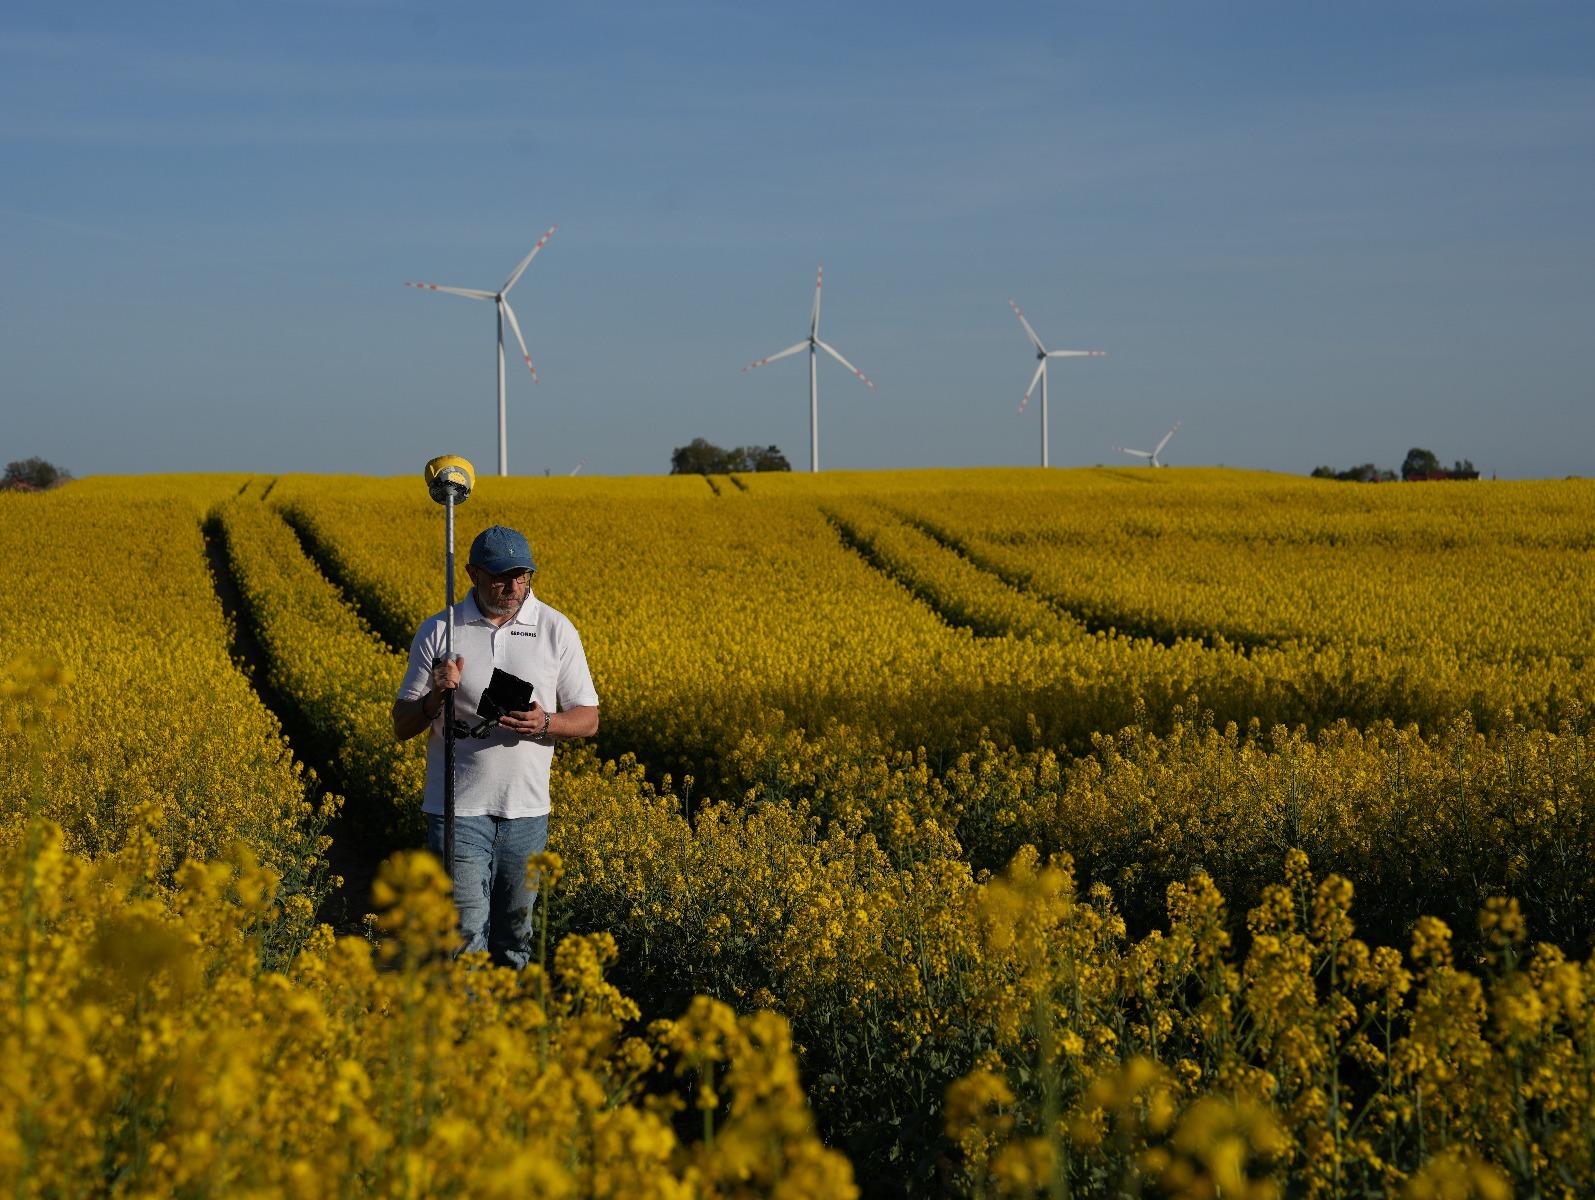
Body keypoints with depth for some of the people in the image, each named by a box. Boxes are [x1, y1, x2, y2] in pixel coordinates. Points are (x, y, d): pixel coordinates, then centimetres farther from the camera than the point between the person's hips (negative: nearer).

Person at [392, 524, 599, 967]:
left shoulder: (557, 630, 1)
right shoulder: (439, 631, -2)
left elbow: (588, 720, 4)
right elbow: (402, 727, 2)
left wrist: (545, 723, -17)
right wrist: (436, 696, -19)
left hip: (526, 811, 2)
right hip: (459, 810, -2)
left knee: (514, 939, 13)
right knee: (464, 939, -10)